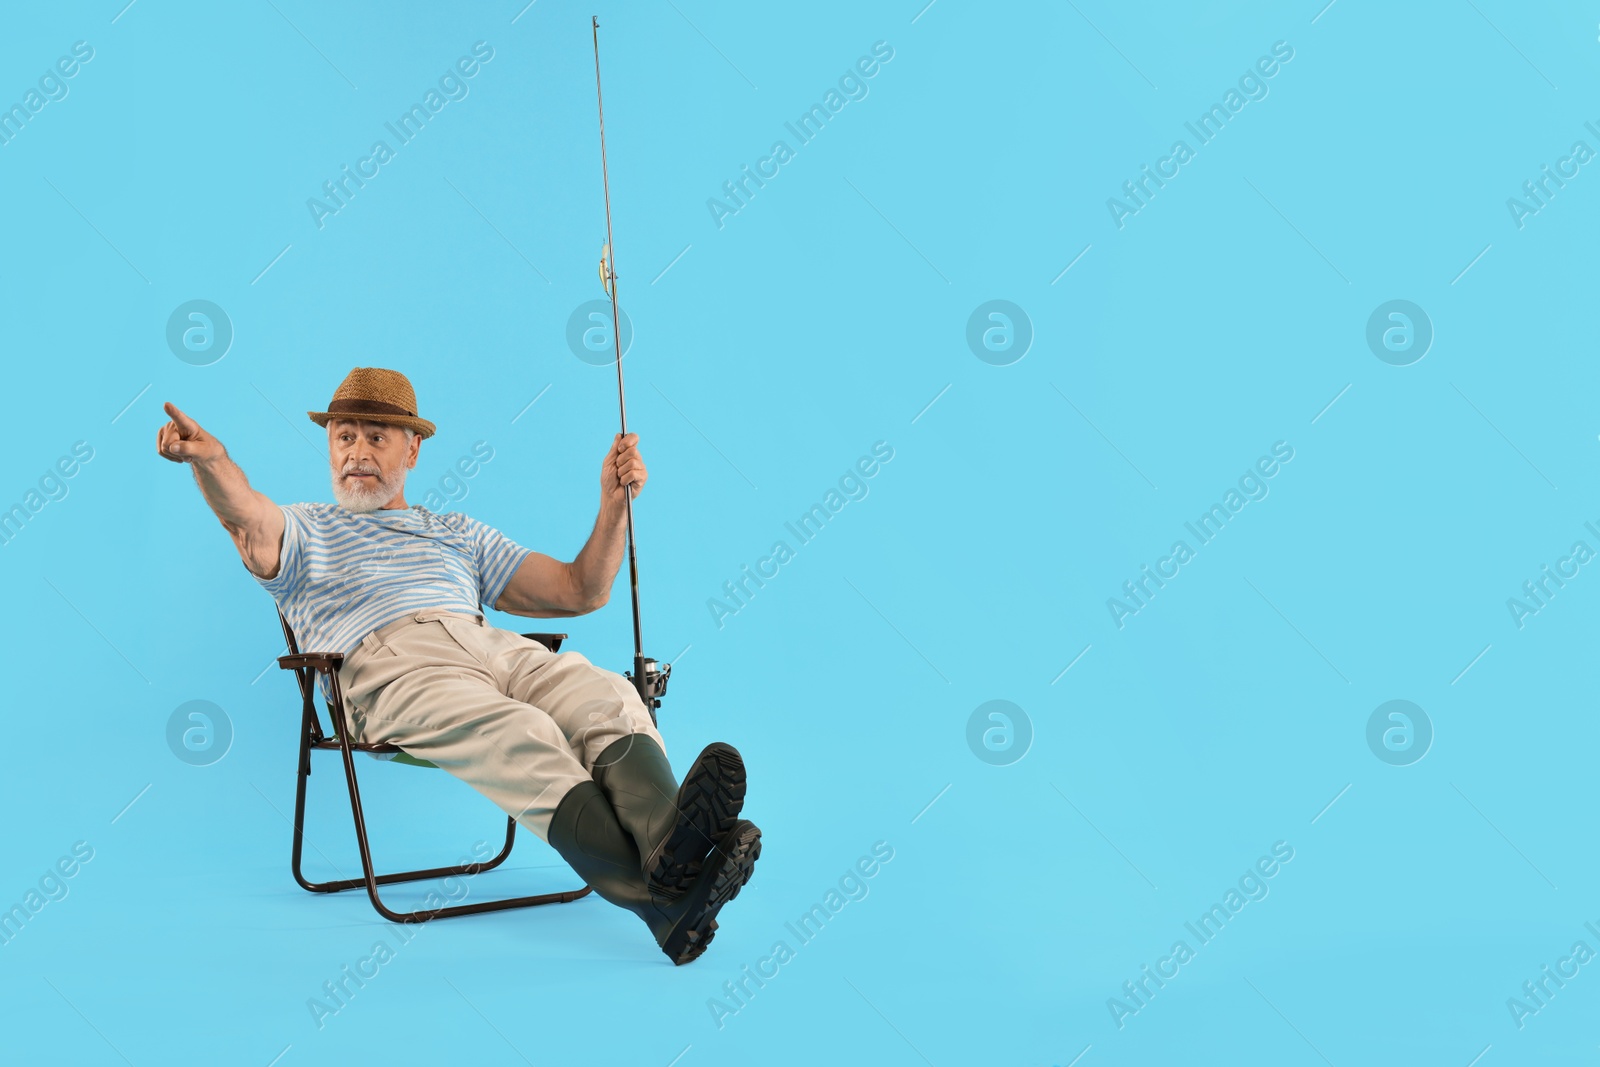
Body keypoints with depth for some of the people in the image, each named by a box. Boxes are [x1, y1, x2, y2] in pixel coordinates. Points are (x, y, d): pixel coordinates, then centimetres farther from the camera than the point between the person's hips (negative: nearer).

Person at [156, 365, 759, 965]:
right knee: (520, 736, -37)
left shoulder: (460, 534, 37)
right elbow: (247, 519, 1)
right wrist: (210, 458, -21)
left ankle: (664, 836, -58)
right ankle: (658, 894, -57)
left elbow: (579, 592, 30)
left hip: (496, 647, 4)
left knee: (607, 699, -30)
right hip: (383, 663, -4)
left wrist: (614, 499, 17)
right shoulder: (302, 530, 29)